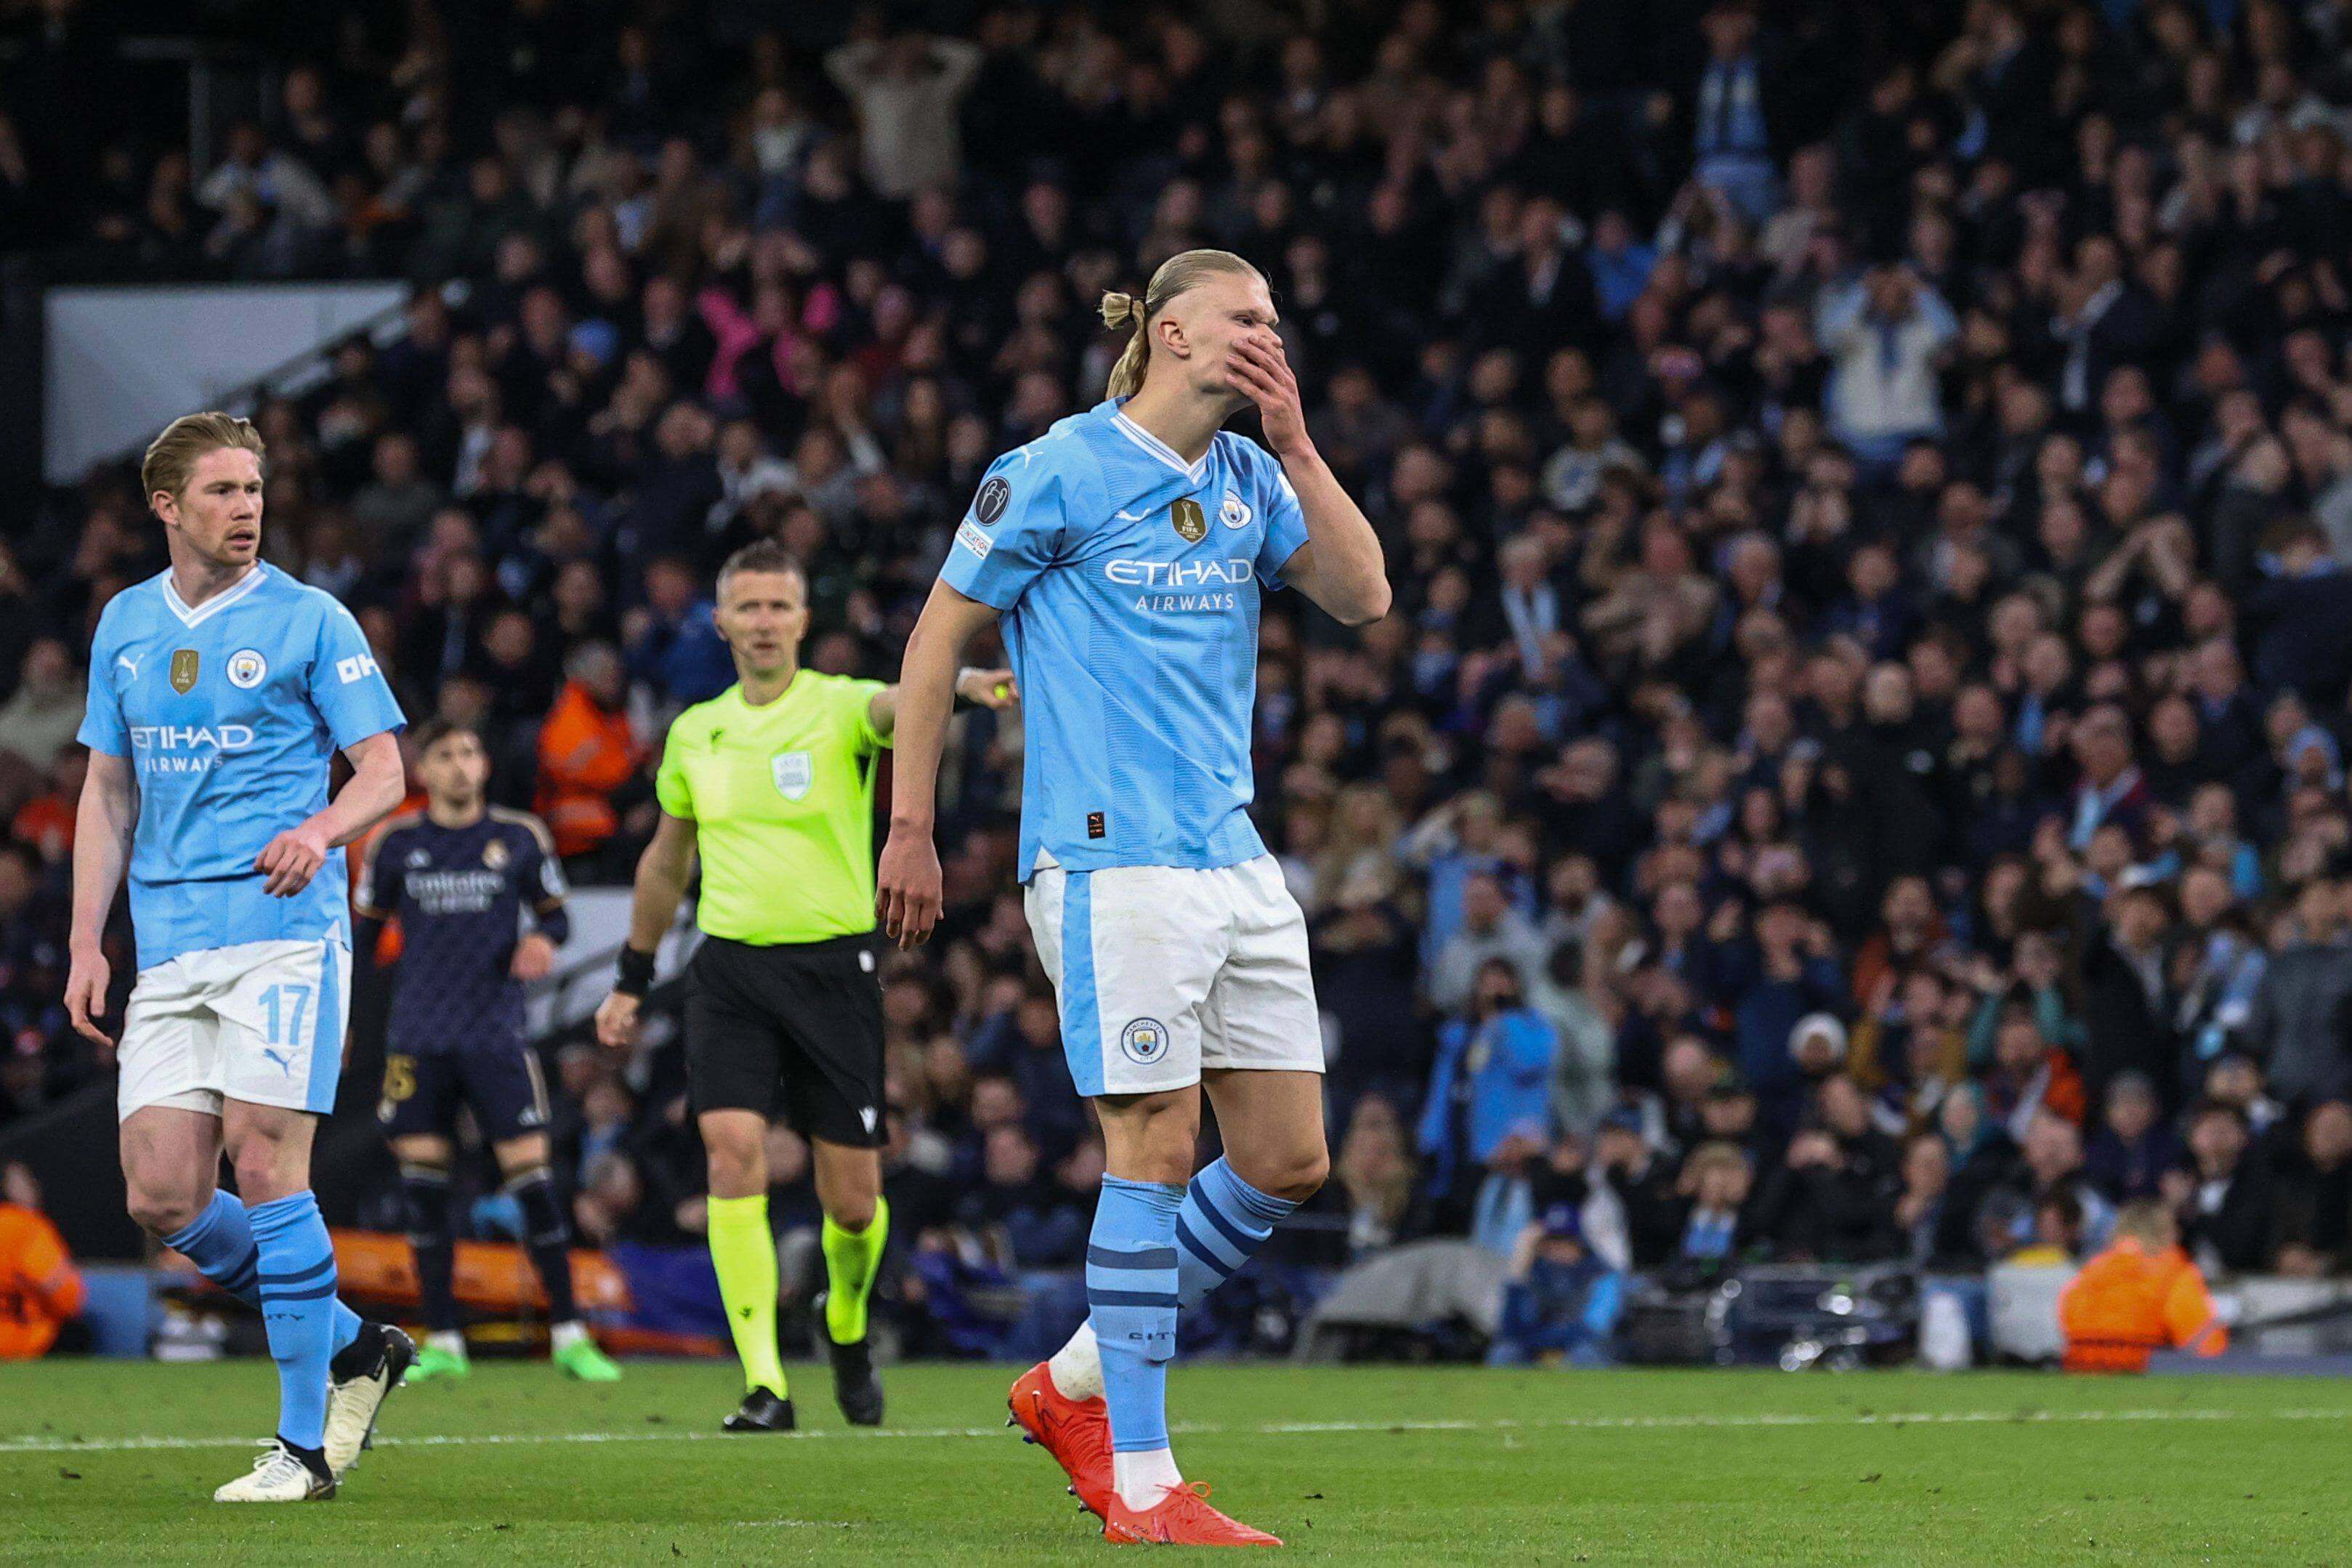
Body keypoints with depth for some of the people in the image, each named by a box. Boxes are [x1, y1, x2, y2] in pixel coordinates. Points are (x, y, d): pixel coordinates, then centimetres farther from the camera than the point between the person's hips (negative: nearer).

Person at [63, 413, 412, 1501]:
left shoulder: (308, 620, 0)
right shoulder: (125, 625, 15)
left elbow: (384, 771, -1)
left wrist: (320, 831, -22)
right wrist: (86, 942, 12)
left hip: (285, 931, -5)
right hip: (169, 951, 5)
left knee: (264, 1171, -13)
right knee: (162, 1197, -2)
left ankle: (306, 1442, -5)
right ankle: (349, 1348, 17)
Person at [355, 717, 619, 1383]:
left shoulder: (520, 837, 3)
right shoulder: (396, 843, 4)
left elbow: (554, 911, 14)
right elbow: (364, 924, 12)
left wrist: (543, 939, -9)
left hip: (495, 1033, -1)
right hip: (419, 1038, 1)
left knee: (529, 1172, -8)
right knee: (422, 1182, -2)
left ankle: (568, 1334, 1)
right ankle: (441, 1342, 7)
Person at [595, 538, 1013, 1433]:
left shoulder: (838, 709, -5)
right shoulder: (695, 734, 8)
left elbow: (898, 705, -29)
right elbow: (666, 861, 22)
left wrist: (965, 686, -52)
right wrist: (632, 980, 25)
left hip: (833, 966, -2)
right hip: (730, 969, 2)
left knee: (851, 1198, 1)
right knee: (734, 1154, -17)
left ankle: (846, 1323, 35)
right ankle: (765, 1385, -17)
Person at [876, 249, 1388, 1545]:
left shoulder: (1248, 480, 14)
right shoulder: (1058, 472, -5)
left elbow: (1361, 597, 5)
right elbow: (939, 633, 0)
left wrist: (1295, 440, -2)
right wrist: (909, 825, -3)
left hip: (1234, 861, 8)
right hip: (1112, 857, -7)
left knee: (1288, 1161, 6)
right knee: (1158, 1148, -9)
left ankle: (1078, 1384, 21)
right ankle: (1140, 1485, -3)